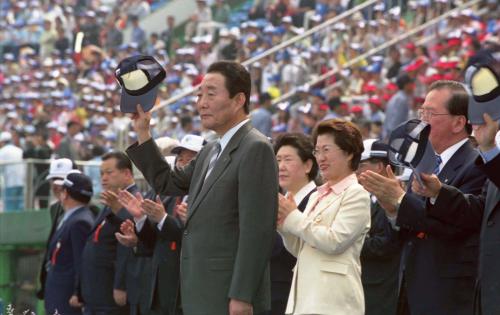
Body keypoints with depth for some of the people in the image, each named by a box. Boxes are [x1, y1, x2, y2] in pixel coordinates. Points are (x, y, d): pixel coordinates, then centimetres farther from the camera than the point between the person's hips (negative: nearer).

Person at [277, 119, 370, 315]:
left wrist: (293, 217, -7)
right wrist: (283, 224, 3)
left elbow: (334, 241, -15)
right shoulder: (317, 196, 20)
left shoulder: (356, 194, -3)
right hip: (305, 296, 7)